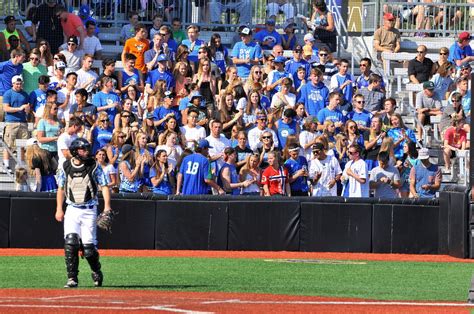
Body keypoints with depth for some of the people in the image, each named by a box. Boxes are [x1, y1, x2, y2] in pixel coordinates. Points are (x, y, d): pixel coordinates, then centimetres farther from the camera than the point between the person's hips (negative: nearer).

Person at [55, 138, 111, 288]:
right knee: (70, 243, -14)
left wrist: (107, 206, -16)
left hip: (89, 211, -2)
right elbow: (61, 188, 15)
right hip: (72, 210, 2)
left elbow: (104, 186, -3)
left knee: (88, 246, -5)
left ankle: (96, 272, 24)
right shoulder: (66, 167, 4)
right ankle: (72, 279, -8)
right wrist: (59, 209, 8)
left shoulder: (94, 166, -2)